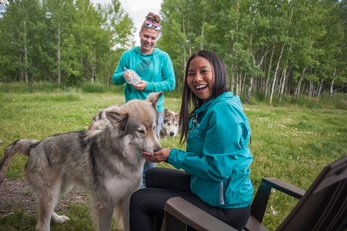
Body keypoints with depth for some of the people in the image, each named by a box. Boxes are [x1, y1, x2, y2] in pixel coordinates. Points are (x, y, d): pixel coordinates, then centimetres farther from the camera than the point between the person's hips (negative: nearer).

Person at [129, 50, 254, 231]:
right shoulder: (208, 107, 7)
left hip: (224, 205, -9)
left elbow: (218, 169, -27)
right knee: (153, 175, 20)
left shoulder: (223, 110, -25)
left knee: (139, 200, -4)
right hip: (208, 186, 9)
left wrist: (173, 156, -17)